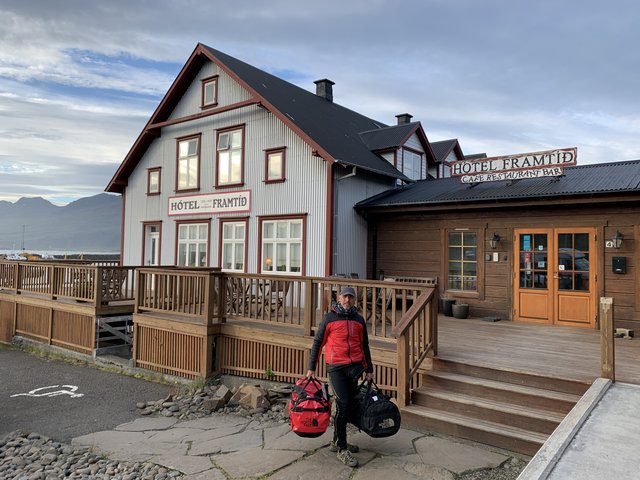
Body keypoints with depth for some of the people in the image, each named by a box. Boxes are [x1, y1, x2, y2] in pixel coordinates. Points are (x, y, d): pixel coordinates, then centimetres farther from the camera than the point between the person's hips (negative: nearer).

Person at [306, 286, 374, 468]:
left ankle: (337, 441, 26)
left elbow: (365, 346, 17)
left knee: (348, 405, 10)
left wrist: (369, 370, 16)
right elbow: (318, 342, 2)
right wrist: (311, 368, 0)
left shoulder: (359, 319, 10)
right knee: (342, 405, -9)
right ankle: (342, 449, 1)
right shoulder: (329, 318, -1)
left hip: (355, 367, 4)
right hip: (336, 367, -4)